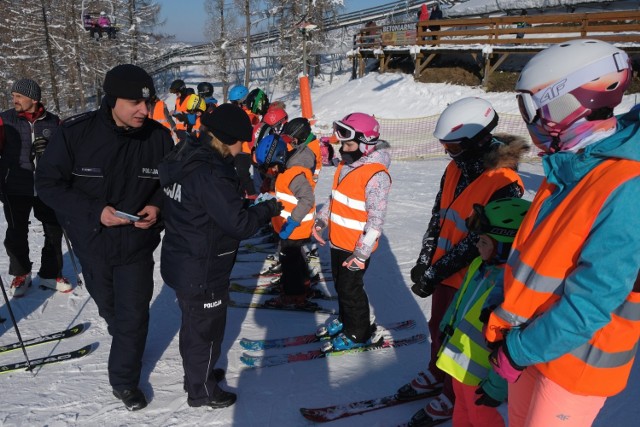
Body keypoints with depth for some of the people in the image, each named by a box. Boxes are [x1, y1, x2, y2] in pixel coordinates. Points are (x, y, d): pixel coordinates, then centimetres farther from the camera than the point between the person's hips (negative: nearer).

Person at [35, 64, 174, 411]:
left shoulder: (159, 136, -14)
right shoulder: (75, 132, -20)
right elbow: (48, 183, -12)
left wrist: (157, 206, -18)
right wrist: (94, 212, -23)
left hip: (137, 242, 0)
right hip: (93, 241, 1)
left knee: (133, 314, 4)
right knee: (108, 308, 23)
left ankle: (125, 380, 27)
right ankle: (127, 346, 54)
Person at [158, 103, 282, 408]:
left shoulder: (186, 157, 1)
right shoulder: (209, 173, -29)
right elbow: (240, 223, -28)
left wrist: (239, 201, 1)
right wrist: (269, 208, -12)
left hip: (182, 264, 9)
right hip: (203, 272, -9)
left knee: (194, 324, 26)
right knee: (207, 330, 11)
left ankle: (196, 374, 47)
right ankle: (202, 391, 31)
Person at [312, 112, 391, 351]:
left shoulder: (376, 175, -24)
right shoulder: (347, 165, 4)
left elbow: (376, 219, -25)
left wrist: (362, 253, -25)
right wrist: (321, 220, 13)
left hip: (356, 247, -9)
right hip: (338, 240, 9)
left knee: (350, 289, 5)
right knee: (340, 284, 22)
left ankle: (359, 333, 24)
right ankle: (345, 320, 43)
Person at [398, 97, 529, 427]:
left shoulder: (505, 184, -25)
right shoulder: (455, 169, -1)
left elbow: (478, 242, -25)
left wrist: (433, 275, -21)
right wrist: (425, 261, 0)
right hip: (443, 271, 7)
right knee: (438, 326, 23)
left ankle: (453, 396, 34)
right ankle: (436, 374, 48)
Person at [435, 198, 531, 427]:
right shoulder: (480, 265, -6)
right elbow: (460, 299, 11)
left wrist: (497, 386, -24)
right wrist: (447, 326, 20)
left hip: (480, 372, -7)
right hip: (459, 360, 7)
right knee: (461, 408, 29)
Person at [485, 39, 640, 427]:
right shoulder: (567, 168, 0)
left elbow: (592, 301, -26)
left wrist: (518, 350, -19)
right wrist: (505, 312, 8)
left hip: (575, 358, -7)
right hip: (529, 342, 7)